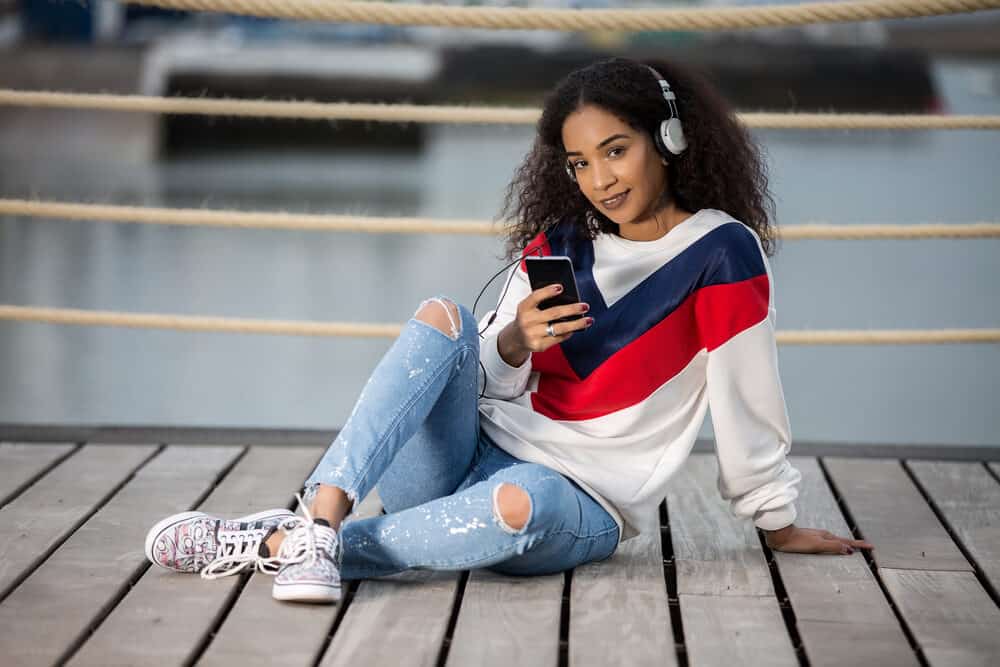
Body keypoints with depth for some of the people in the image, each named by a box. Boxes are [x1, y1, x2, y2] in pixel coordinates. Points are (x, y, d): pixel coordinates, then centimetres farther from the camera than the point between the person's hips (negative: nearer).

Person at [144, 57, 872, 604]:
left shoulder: (721, 251, -5)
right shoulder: (560, 244, 11)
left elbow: (744, 399, -2)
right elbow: (491, 384, 10)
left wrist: (778, 523, 3)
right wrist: (514, 345, -12)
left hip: (576, 505, -5)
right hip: (468, 457, 5)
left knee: (522, 502, -41)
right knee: (443, 317, -22)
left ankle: (276, 544, -31)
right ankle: (322, 518, -37)